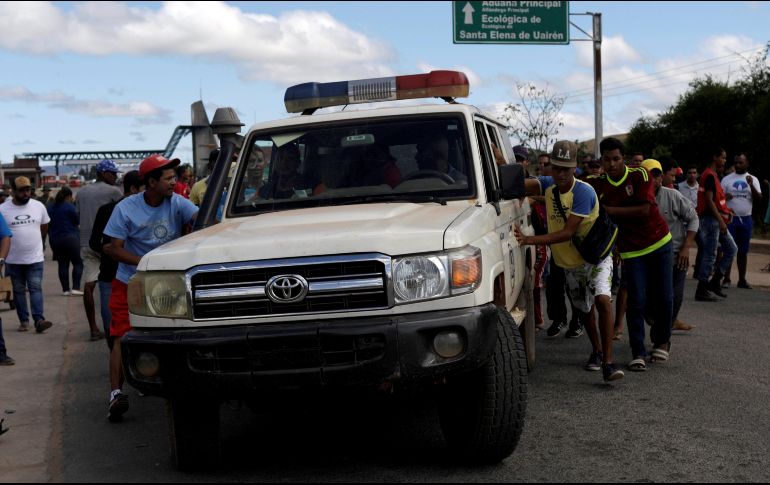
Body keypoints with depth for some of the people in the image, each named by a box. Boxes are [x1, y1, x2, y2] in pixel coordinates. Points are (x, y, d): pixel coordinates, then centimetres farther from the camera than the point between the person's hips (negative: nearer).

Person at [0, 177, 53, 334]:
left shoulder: (39, 206, 0)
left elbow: (45, 227, 14)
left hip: (35, 258, 0)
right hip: (14, 260, 0)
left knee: (36, 288, -7)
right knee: (19, 291, 9)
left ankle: (39, 320, -13)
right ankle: (23, 321, 16)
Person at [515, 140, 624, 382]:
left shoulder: (584, 192, -25)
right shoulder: (548, 187, -4)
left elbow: (568, 232, -31)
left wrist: (529, 240, -37)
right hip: (568, 262, 6)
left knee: (602, 299, -27)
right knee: (584, 308, 18)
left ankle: (608, 361, -26)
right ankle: (596, 351, 40)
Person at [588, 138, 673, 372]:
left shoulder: (639, 175, -11)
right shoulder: (599, 184, -3)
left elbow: (644, 210, -19)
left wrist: (609, 210, -19)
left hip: (659, 242, 0)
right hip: (631, 249, 0)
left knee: (664, 297, 5)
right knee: (636, 301, -6)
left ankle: (661, 341, 28)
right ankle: (638, 353, 2)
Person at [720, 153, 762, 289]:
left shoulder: (753, 179, 7)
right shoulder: (727, 179, 5)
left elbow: (759, 198, -2)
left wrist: (751, 186, -18)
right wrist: (724, 197, -18)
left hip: (746, 220, 2)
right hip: (730, 218, -2)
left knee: (743, 251, 7)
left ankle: (742, 280, 13)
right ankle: (726, 279, -2)